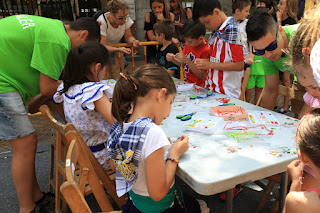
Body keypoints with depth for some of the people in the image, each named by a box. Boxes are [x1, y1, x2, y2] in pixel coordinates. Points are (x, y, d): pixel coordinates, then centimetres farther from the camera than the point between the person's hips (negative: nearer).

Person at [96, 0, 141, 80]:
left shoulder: (126, 19, -17)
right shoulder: (102, 22, -29)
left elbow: (128, 37, -6)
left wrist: (134, 41, -31)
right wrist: (118, 49, -47)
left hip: (116, 51, 4)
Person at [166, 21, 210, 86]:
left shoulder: (206, 51, -17)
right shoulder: (188, 44, 5)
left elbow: (202, 76, -17)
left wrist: (187, 61, -24)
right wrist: (173, 59, -5)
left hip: (197, 87, -7)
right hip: (186, 83, 7)